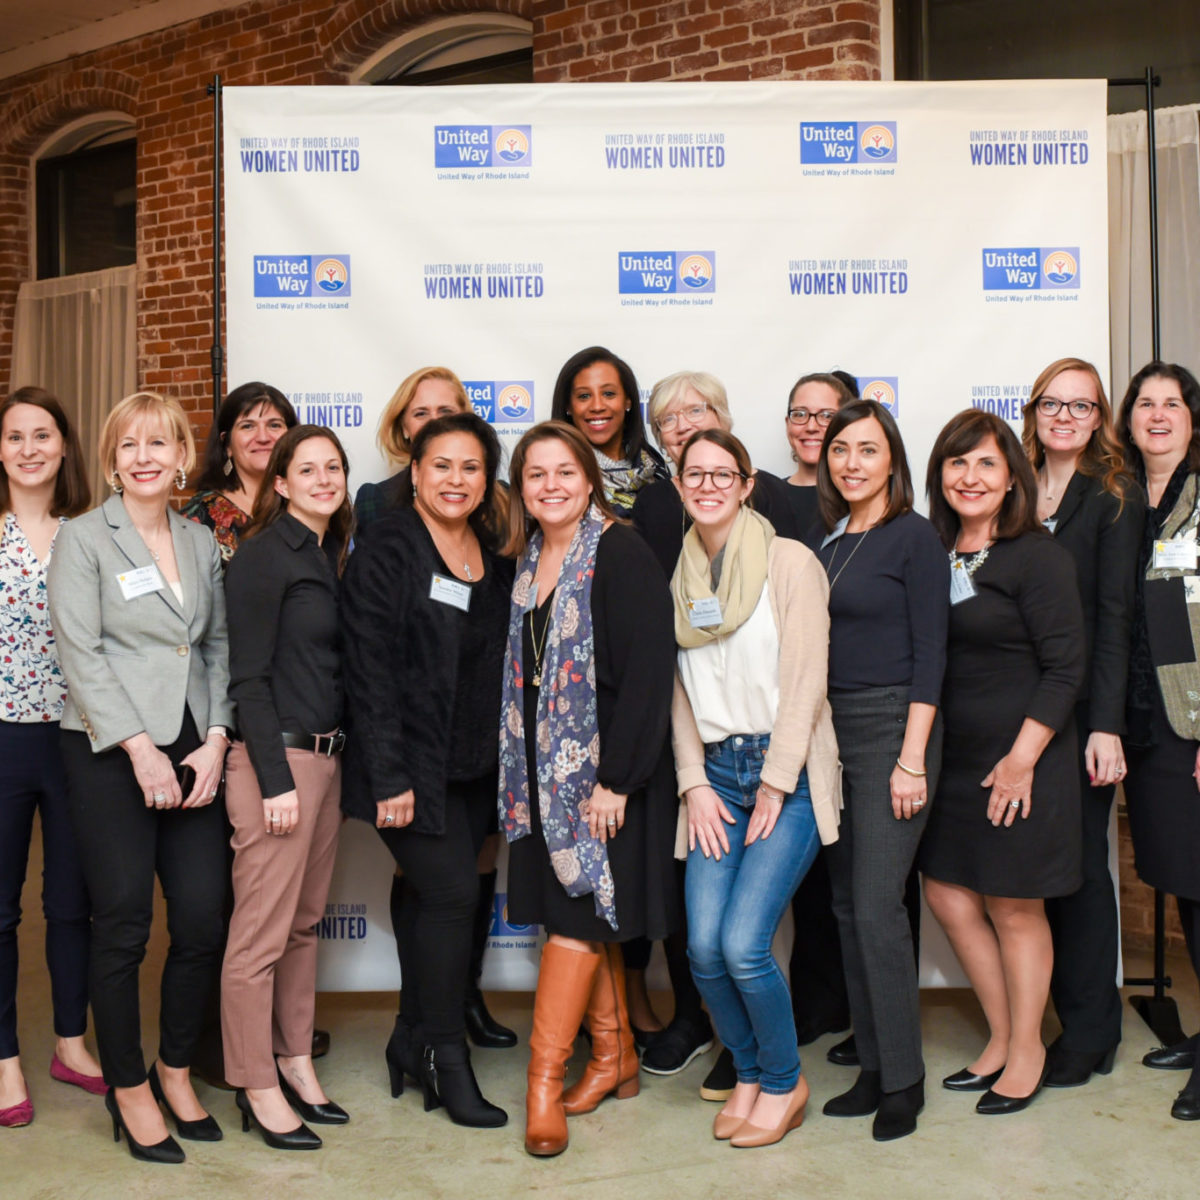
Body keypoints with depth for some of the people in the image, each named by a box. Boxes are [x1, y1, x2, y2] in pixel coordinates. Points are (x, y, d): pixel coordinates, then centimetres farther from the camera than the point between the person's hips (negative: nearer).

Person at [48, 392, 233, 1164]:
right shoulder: (84, 539, -1)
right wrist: (141, 749, -13)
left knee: (203, 922, 3)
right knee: (124, 927, 2)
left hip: (194, 753, 4)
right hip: (110, 754, -4)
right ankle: (129, 1089, 19)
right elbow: (81, 655, -8)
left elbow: (219, 647, 11)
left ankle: (176, 1070, 24)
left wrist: (215, 740, -2)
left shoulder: (202, 544, 12)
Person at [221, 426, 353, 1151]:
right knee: (261, 935, -1)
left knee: (305, 924, 15)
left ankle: (296, 1062, 27)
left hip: (326, 758, 8)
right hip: (276, 759, -8)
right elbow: (249, 677, -13)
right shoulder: (263, 555, -9)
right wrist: (276, 779, -16)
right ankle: (257, 1087, 11)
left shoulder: (329, 557, 14)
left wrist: (335, 764, 10)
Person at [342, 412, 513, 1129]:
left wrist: (505, 759, 9)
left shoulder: (494, 556, 12)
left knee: (442, 900, 9)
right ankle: (446, 1060, 6)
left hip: (475, 766, 6)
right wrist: (389, 775, -17)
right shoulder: (387, 552, -8)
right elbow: (370, 668, -13)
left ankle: (412, 1040, 25)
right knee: (454, 892, -10)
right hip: (414, 763, -6)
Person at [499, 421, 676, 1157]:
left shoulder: (622, 555, -13)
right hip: (547, 767, 7)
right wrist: (525, 774, 8)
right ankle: (614, 1057, 26)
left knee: (578, 911, -5)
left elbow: (648, 671, -18)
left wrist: (616, 779, -20)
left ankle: (545, 1081, 4)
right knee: (582, 912, 13)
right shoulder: (528, 562, 9)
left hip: (606, 767, -7)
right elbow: (523, 673, 13)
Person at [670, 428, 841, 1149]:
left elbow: (805, 680, -8)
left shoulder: (789, 561, -3)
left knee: (743, 945, -14)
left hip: (788, 772, -4)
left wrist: (775, 785, -10)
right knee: (704, 947, -6)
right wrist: (695, 784, 2)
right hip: (715, 773, 5)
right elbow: (680, 691, 12)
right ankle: (748, 1074, 21)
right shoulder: (680, 577, 13)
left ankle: (784, 1082, 13)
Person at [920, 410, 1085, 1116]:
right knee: (946, 891, 9)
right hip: (952, 754, 6)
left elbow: (1065, 667, -12)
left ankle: (1026, 1052, 24)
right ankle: (1001, 1037, 28)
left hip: (1021, 756, -6)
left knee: (1013, 905, 5)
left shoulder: (1038, 555, -10)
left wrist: (1022, 757, -16)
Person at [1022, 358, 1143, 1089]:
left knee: (1080, 861, 2)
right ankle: (1063, 1013, 20)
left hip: (1082, 707, -4)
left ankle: (1091, 1032, 16)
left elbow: (1114, 615, -7)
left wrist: (1106, 725, -14)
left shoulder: (1115, 499, -1)